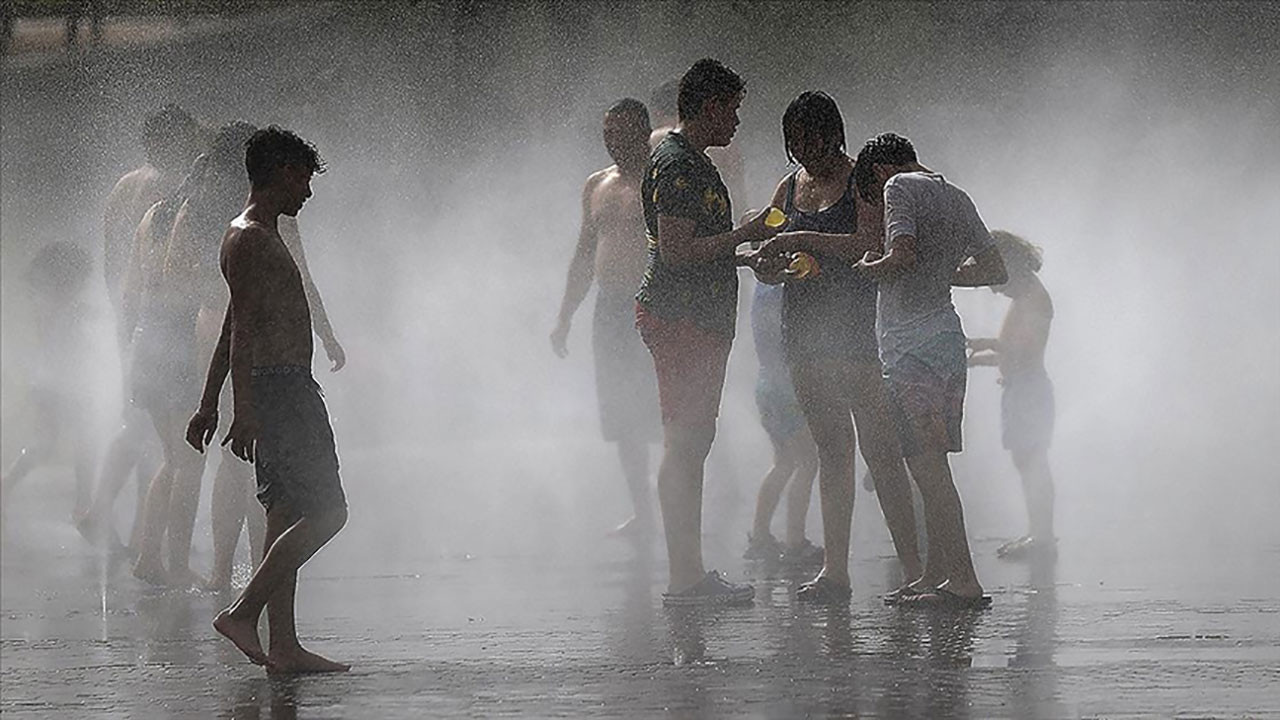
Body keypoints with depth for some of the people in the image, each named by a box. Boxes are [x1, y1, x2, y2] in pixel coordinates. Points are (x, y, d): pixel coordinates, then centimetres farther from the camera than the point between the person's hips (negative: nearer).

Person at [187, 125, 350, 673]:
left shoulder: (261, 237, 21)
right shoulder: (250, 240, -11)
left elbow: (232, 331, 25)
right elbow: (241, 330, -19)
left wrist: (209, 406, 27)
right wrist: (245, 411, -25)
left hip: (287, 390, 10)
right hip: (278, 389, -10)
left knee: (288, 515, 8)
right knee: (325, 511, -13)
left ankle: (284, 648, 6)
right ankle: (242, 614, -14)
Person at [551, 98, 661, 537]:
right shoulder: (597, 186, 16)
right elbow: (585, 256, 23)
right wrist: (564, 319, 21)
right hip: (611, 312, 7)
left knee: (662, 415, -9)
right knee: (622, 420, 7)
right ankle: (642, 514, 14)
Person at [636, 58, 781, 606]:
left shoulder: (690, 161, 19)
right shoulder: (677, 165, -14)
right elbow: (676, 251, -21)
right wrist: (745, 235, -16)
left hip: (698, 319, 11)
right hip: (680, 319, -11)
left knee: (692, 442, 11)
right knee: (684, 443, -10)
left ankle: (690, 571, 15)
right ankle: (685, 577, -10)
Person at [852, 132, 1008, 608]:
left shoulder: (900, 187, -4)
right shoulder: (958, 199, 19)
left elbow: (903, 256, -19)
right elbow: (995, 271, 23)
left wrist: (868, 268, 0)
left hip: (914, 344, -9)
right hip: (948, 337, 9)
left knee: (927, 464, -12)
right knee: (932, 465, 13)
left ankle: (964, 582, -17)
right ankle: (936, 574, 15)